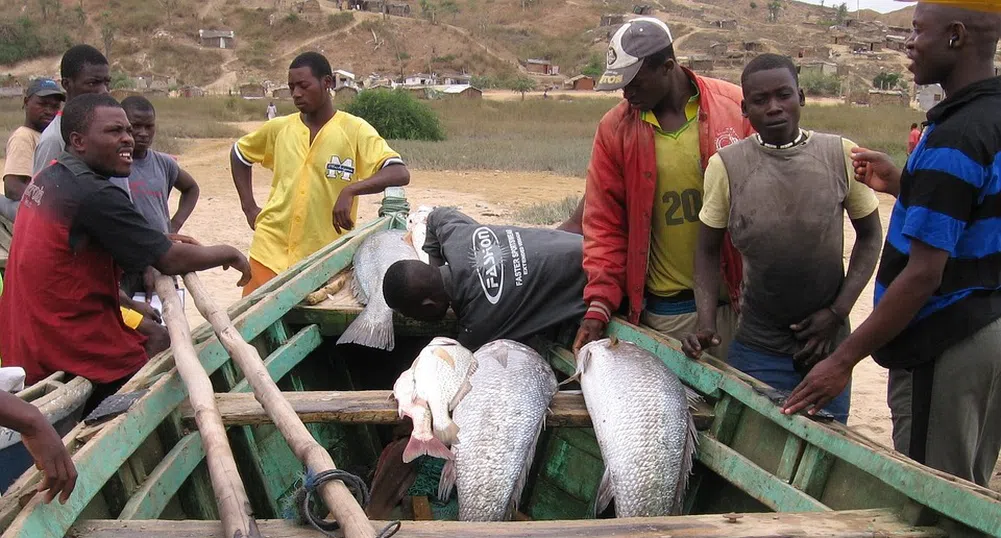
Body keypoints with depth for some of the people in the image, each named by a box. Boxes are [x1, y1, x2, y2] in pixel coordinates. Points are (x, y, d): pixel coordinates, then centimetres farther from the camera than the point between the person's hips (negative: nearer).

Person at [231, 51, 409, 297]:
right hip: (271, 250, 3)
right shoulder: (278, 128, 6)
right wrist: (249, 207, 14)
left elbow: (399, 174, -16)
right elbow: (239, 154, 24)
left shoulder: (355, 130, -5)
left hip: (325, 257, -3)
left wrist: (349, 190, -30)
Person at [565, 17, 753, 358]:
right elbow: (605, 223, 1)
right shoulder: (614, 129, -1)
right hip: (664, 311, 0)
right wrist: (599, 304, -7)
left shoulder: (734, 106, -3)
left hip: (735, 297, 0)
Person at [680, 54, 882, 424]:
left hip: (828, 342, 1)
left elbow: (870, 234, 7)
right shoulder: (726, 165, -6)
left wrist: (838, 311, -3)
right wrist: (706, 324, -11)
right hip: (757, 351, -1)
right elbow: (708, 249, 2)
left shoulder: (840, 155, -4)